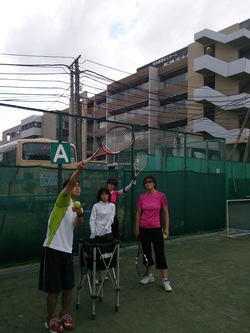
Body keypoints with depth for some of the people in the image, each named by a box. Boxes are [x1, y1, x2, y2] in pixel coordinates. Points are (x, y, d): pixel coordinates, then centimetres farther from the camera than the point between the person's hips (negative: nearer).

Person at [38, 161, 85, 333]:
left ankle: (64, 315, 33)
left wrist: (79, 214, -25)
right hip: (53, 249, -6)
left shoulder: (77, 205, 14)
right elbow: (69, 184, -28)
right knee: (54, 289, 2)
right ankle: (51, 319, 23)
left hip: (67, 251, 6)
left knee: (69, 287, 11)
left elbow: (78, 225, -4)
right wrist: (79, 170, -44)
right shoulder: (63, 200, -6)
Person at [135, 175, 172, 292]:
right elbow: (138, 214, 7)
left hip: (156, 228, -3)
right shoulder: (142, 197, 0)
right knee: (147, 252, 13)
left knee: (160, 254, -2)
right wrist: (137, 228, 7)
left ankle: (165, 280, 8)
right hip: (144, 228, 4)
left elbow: (165, 213, -2)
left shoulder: (161, 196, -9)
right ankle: (150, 275, 30)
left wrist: (166, 228, -5)